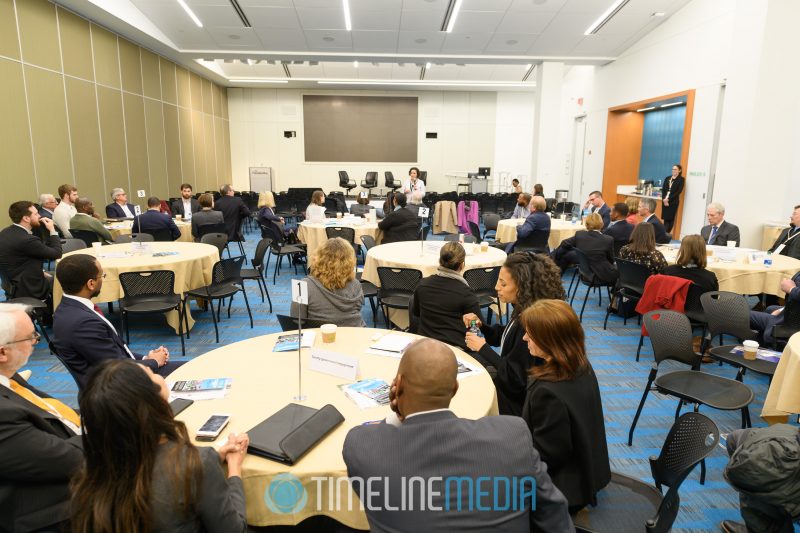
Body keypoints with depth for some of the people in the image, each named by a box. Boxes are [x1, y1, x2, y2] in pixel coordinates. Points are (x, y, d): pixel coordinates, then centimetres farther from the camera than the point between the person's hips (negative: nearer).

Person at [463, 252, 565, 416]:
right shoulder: (522, 310, -4)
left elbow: (515, 378, -25)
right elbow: (503, 338, 12)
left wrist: (483, 347, -17)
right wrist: (480, 325, -4)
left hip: (515, 401, -8)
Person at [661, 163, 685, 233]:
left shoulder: (681, 179, 2)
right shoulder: (667, 178, 14)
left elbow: (679, 191, -7)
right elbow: (663, 189, 7)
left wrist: (668, 199, -14)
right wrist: (664, 199, -9)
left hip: (673, 201, -4)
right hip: (665, 201, 4)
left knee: (670, 219, -4)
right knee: (665, 218, 3)